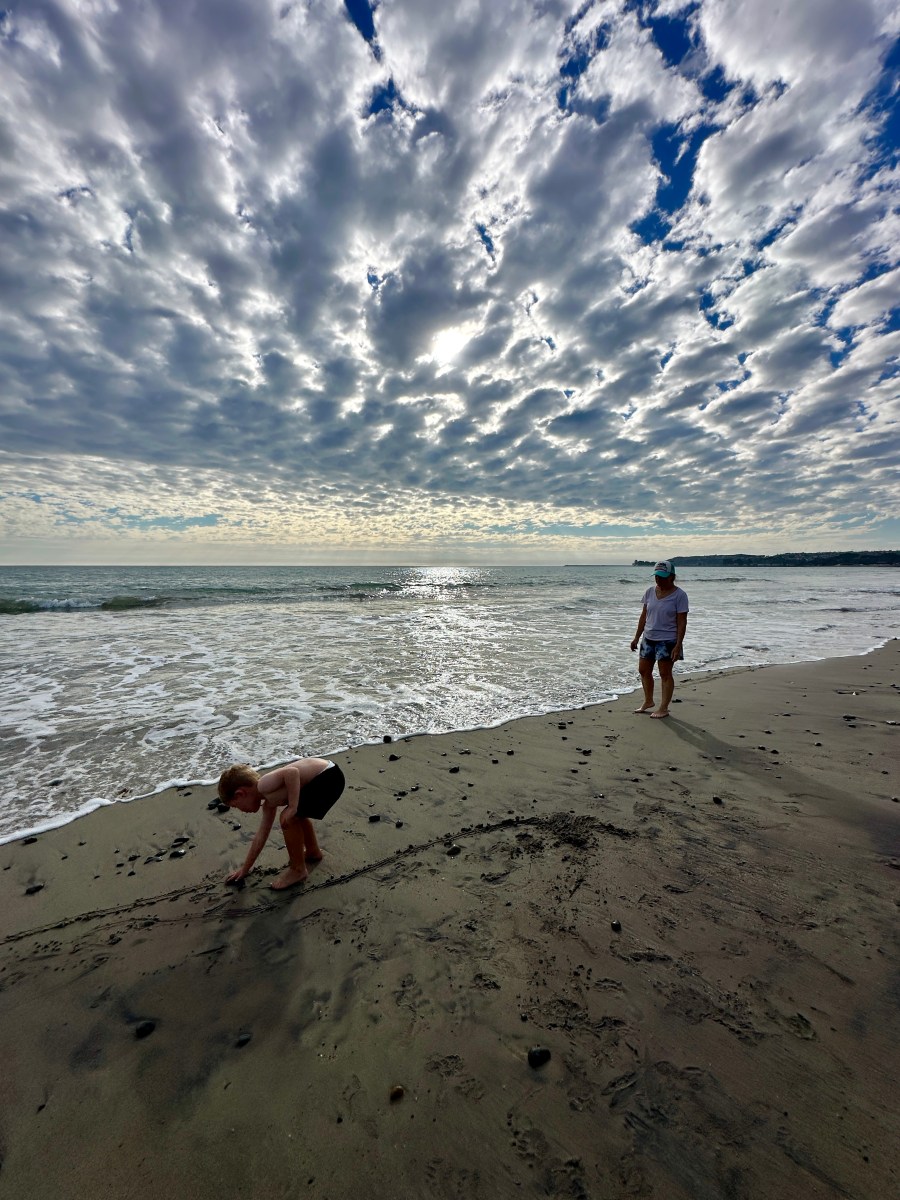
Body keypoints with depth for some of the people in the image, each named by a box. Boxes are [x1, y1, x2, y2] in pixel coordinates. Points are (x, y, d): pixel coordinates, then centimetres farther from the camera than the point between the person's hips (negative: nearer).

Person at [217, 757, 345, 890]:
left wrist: (292, 807, -19)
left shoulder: (263, 786, -9)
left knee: (288, 819, -5)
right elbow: (261, 837, 28)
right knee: (297, 815, 29)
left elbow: (292, 772, -27)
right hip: (325, 774, 10)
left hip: (329, 776, -10)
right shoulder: (269, 802, 19)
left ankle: (298, 870, 15)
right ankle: (313, 852, 49)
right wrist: (245, 868, 37)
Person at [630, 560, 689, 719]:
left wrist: (678, 645, -18)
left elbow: (681, 622, -13)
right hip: (649, 638, 6)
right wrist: (636, 638, 9)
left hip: (667, 640, -6)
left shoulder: (679, 595, -11)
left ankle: (663, 708, 13)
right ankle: (648, 702, 29)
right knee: (644, 670, 13)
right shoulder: (650, 592, 5)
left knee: (665, 674, 2)